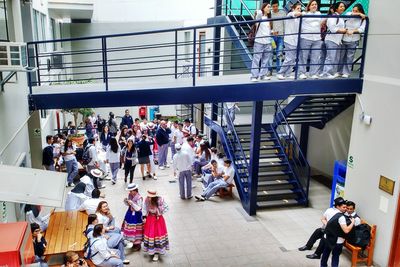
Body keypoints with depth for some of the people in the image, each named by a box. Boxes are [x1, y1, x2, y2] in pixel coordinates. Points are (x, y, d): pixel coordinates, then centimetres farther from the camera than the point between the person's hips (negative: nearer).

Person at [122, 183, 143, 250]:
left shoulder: (139, 198, -22)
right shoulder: (130, 195, -1)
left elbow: (138, 209, -23)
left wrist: (132, 203, -30)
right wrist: (125, 201, -10)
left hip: (136, 215, -7)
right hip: (130, 213, 7)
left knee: (136, 230, 1)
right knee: (130, 229, 16)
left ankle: (138, 244, 17)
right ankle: (133, 242, 33)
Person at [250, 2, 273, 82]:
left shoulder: (269, 19, 17)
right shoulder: (260, 16, -1)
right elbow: (259, 13, -23)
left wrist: (273, 31, 9)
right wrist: (257, 12, -38)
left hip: (268, 42, 7)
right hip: (259, 41, -7)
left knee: (266, 60, 8)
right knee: (256, 59, -6)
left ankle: (263, 75, 17)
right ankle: (254, 76, -3)